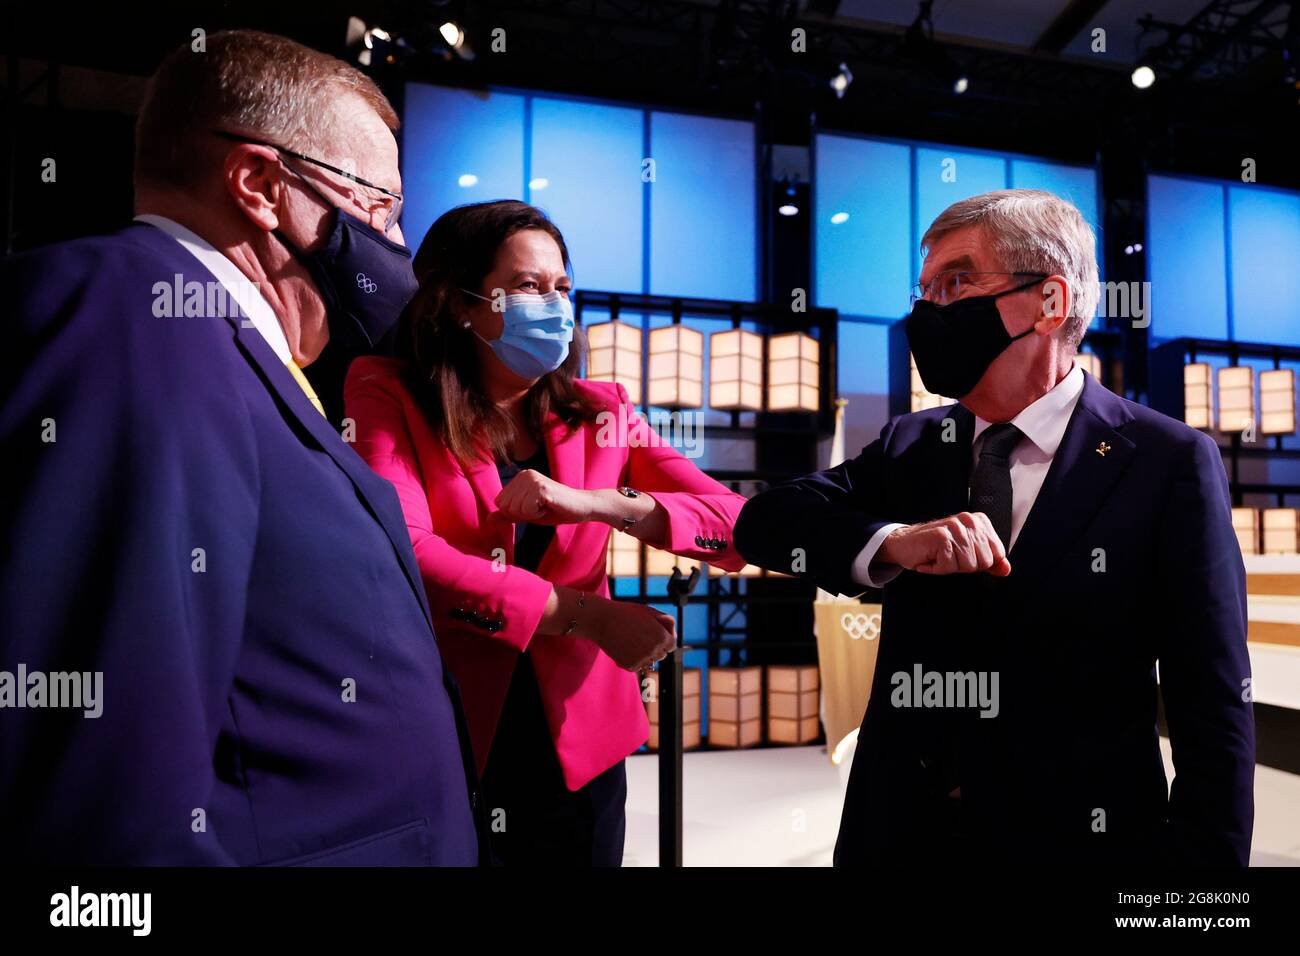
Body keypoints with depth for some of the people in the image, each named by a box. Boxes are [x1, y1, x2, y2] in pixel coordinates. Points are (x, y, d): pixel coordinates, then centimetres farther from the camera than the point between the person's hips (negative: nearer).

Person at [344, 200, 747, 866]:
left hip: (577, 744, 3)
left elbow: (738, 526, -7)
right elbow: (401, 554, -23)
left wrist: (598, 503, -22)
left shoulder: (600, 414, 2)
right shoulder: (389, 400, -7)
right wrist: (587, 615, -22)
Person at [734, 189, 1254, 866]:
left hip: (1078, 836, -3)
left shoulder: (1171, 462, -10)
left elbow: (1213, 708, -10)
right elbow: (762, 520, -8)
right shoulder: (913, 444, 1)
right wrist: (891, 542, -25)